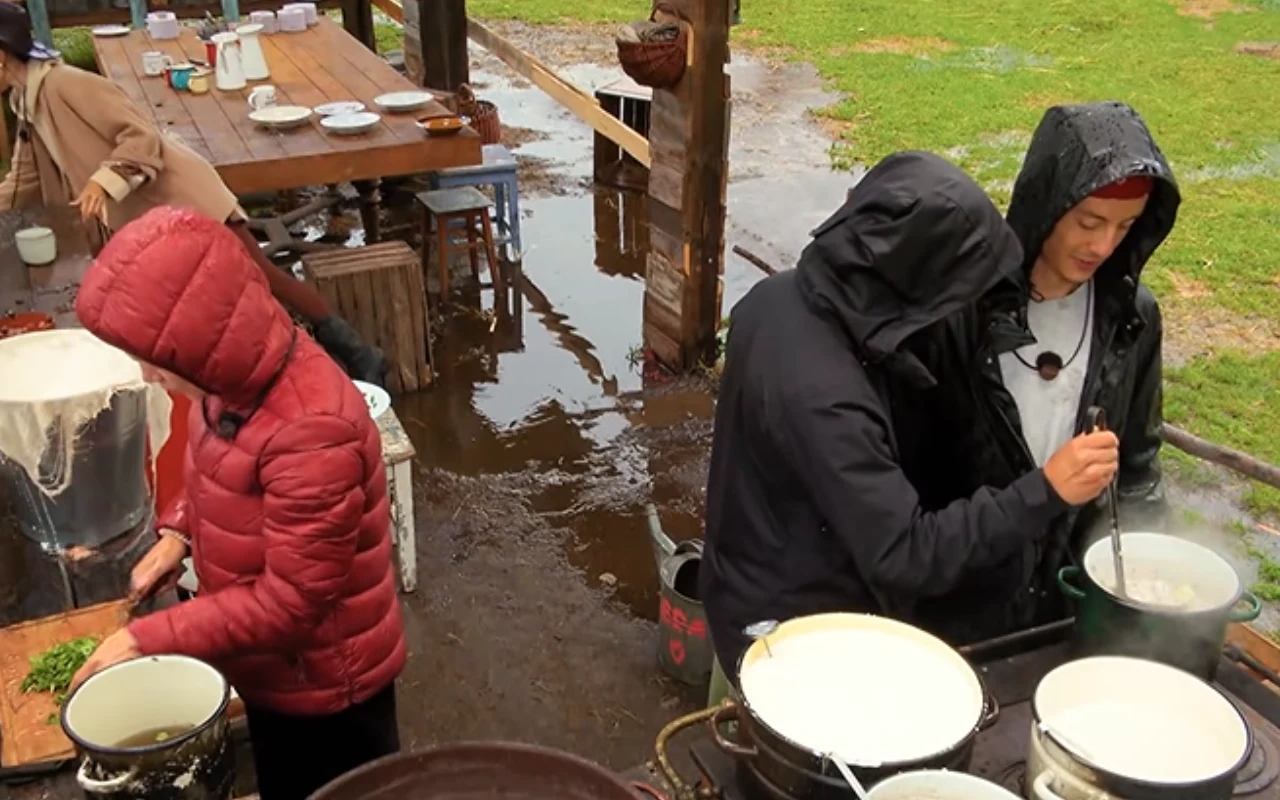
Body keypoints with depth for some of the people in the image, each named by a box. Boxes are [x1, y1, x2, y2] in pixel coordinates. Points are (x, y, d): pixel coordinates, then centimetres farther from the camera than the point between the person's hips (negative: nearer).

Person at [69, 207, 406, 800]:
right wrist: (178, 532, -4)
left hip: (324, 681, -8)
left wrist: (149, 640, -23)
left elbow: (290, 598, -30)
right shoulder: (242, 377, -10)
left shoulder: (311, 432, -37)